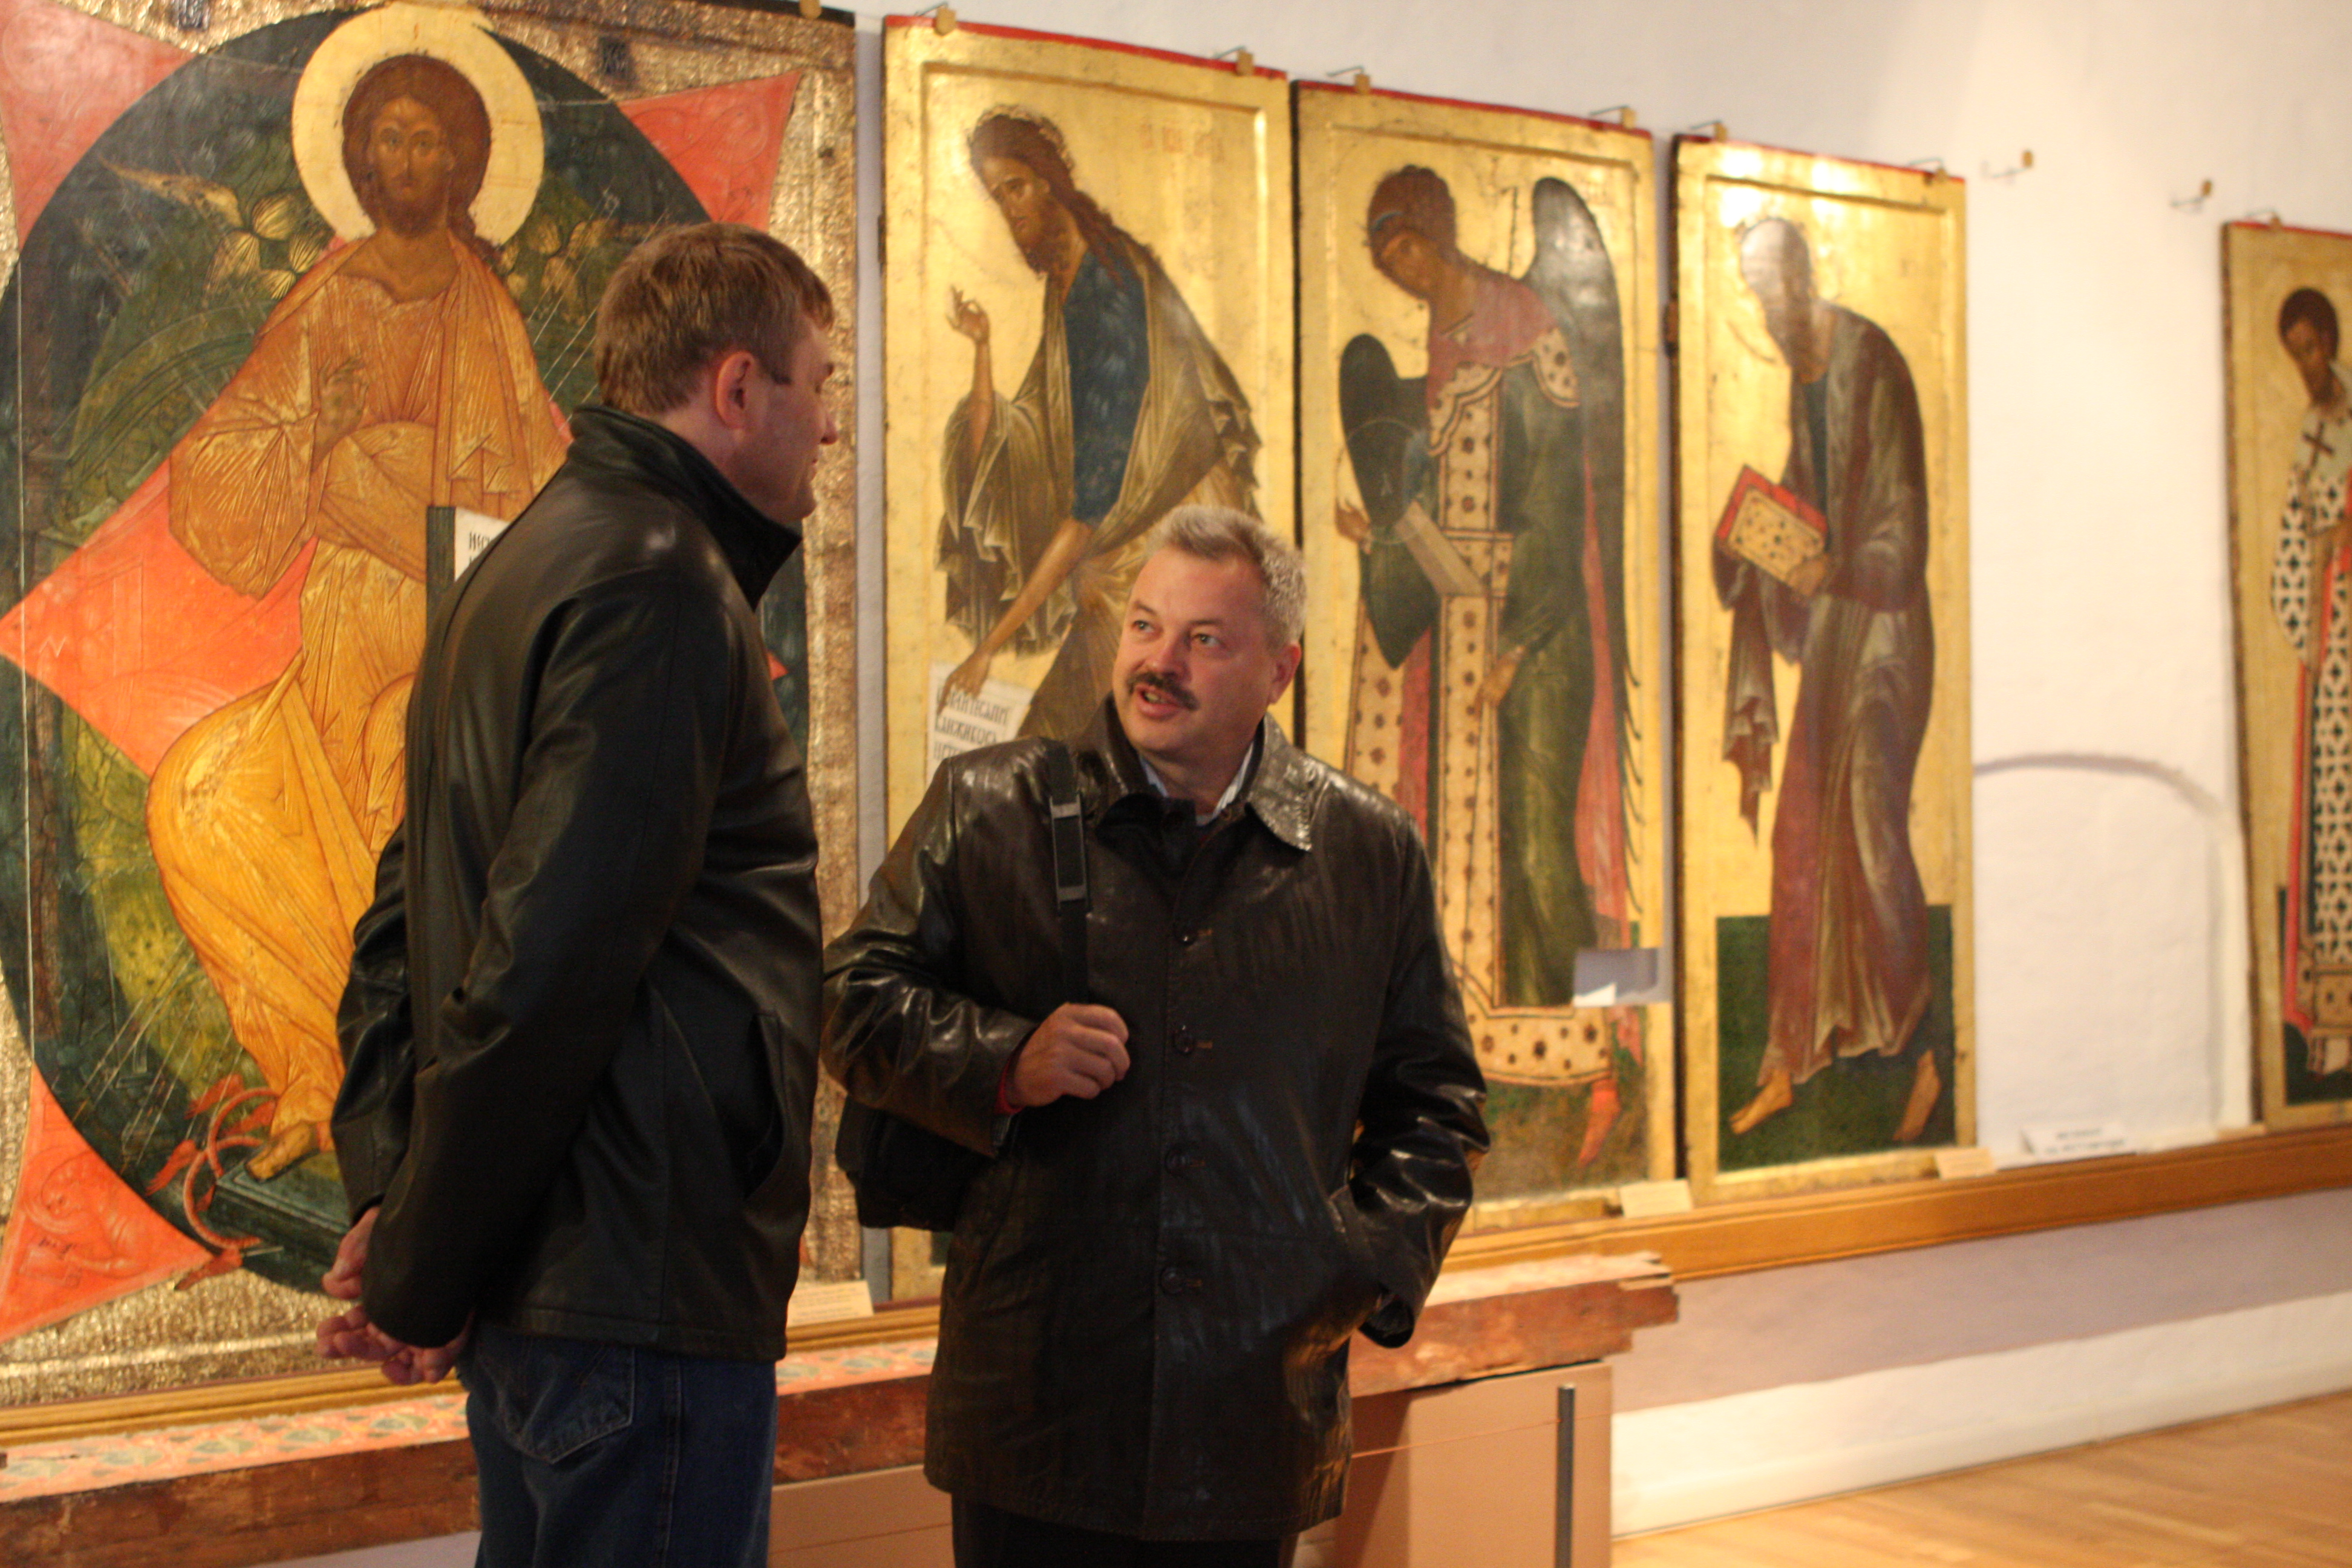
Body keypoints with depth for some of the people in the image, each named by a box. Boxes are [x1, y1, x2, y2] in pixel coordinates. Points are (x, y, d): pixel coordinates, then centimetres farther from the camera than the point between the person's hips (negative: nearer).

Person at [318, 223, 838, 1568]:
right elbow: (547, 965, -22)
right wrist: (422, 1277, -13)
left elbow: (405, 924, 16)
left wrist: (390, 1194, 7)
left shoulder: (530, 563, 16)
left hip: (537, 1295, 10)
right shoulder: (658, 584, -15)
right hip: (643, 1296, -10)